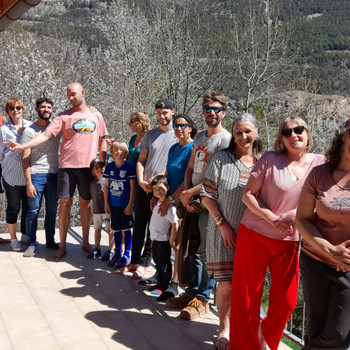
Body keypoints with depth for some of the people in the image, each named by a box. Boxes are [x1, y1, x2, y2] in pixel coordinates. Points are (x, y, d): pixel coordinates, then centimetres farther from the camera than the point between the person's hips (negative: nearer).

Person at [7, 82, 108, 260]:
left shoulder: (96, 116, 8)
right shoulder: (64, 116, 2)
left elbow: (102, 140, 11)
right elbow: (46, 134, -6)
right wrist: (22, 146, -18)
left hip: (88, 166, 1)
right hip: (67, 165, -1)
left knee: (85, 204, 8)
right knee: (65, 204, 1)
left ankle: (85, 243, 22)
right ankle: (62, 246, 11)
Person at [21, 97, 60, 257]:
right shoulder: (29, 130, -2)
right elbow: (25, 159, -5)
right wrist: (29, 183, -12)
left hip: (53, 175, 3)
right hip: (36, 175, -3)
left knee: (52, 211, 11)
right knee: (33, 211, -1)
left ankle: (50, 241, 24)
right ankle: (31, 244, 10)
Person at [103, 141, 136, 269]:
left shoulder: (129, 167, -10)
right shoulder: (109, 167, 2)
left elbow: (132, 187, -8)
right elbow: (106, 185, 8)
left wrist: (130, 204, -11)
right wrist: (106, 202, 5)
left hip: (125, 205, -4)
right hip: (113, 204, 4)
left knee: (126, 229, 3)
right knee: (116, 229, 14)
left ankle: (127, 255, 14)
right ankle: (117, 253, 27)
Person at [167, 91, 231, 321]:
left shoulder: (226, 139, -11)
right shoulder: (200, 136, 14)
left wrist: (190, 192, -15)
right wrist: (187, 194, 0)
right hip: (194, 202, 8)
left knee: (206, 253, -1)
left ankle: (202, 299, 12)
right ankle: (192, 293, 28)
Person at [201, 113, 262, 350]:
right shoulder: (221, 159, -2)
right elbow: (208, 196, -4)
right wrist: (223, 225, -9)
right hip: (226, 232, -2)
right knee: (227, 284, -1)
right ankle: (224, 330, 18)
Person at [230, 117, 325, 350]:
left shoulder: (320, 163, 0)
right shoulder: (270, 159, -7)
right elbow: (248, 195, -5)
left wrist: (297, 213, -14)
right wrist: (272, 219, -19)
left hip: (289, 242, 3)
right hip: (254, 236, -2)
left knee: (286, 301, 9)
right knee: (246, 297, 4)